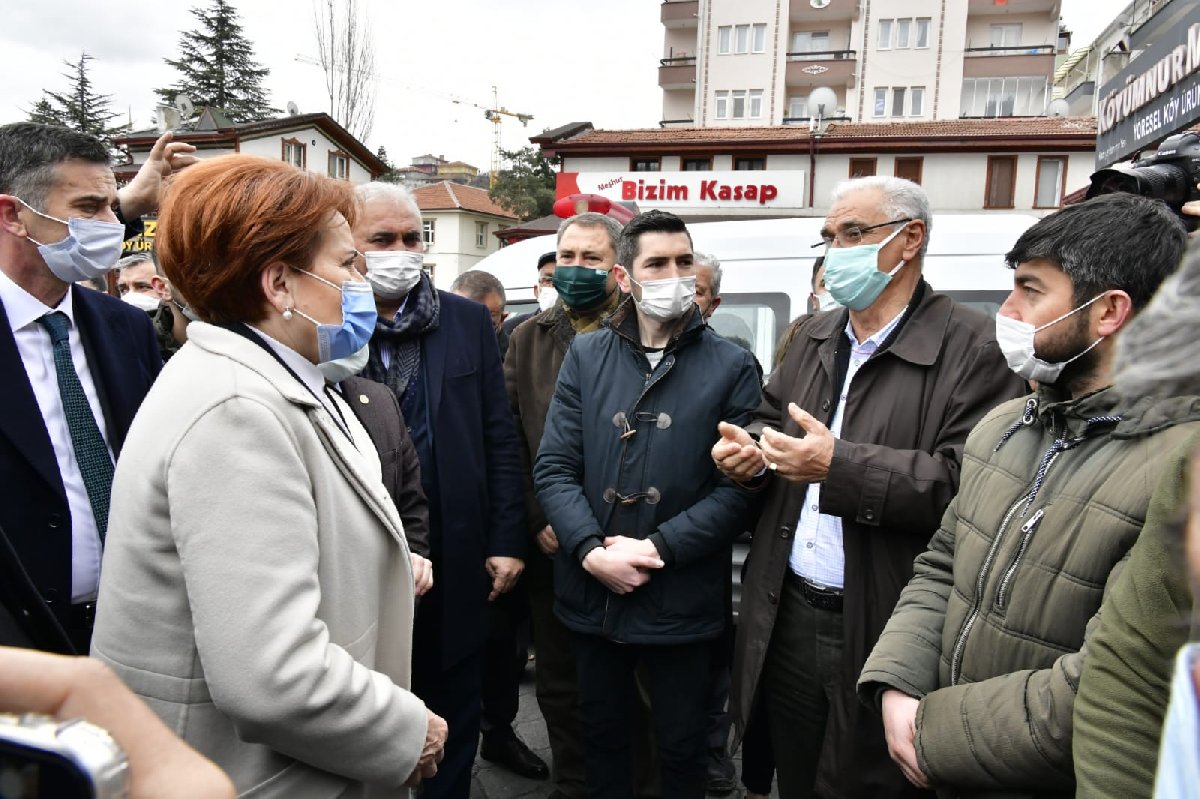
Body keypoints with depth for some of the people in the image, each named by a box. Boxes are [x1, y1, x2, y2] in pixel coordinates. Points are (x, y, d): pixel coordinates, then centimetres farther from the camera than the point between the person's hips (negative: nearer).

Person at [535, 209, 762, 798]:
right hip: (591, 590, 2)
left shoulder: (730, 366, -5)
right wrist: (593, 552, -15)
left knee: (681, 749, 17)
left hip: (683, 600, -2)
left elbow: (738, 486, -10)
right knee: (601, 734, 22)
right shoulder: (585, 356, 2)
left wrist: (659, 547, -17)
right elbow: (554, 468, -3)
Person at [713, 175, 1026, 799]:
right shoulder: (813, 337, 11)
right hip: (786, 620, 6)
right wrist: (752, 449, -2)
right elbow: (771, 419, 21)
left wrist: (842, 466, -29)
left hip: (881, 633, -6)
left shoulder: (973, 346, -12)